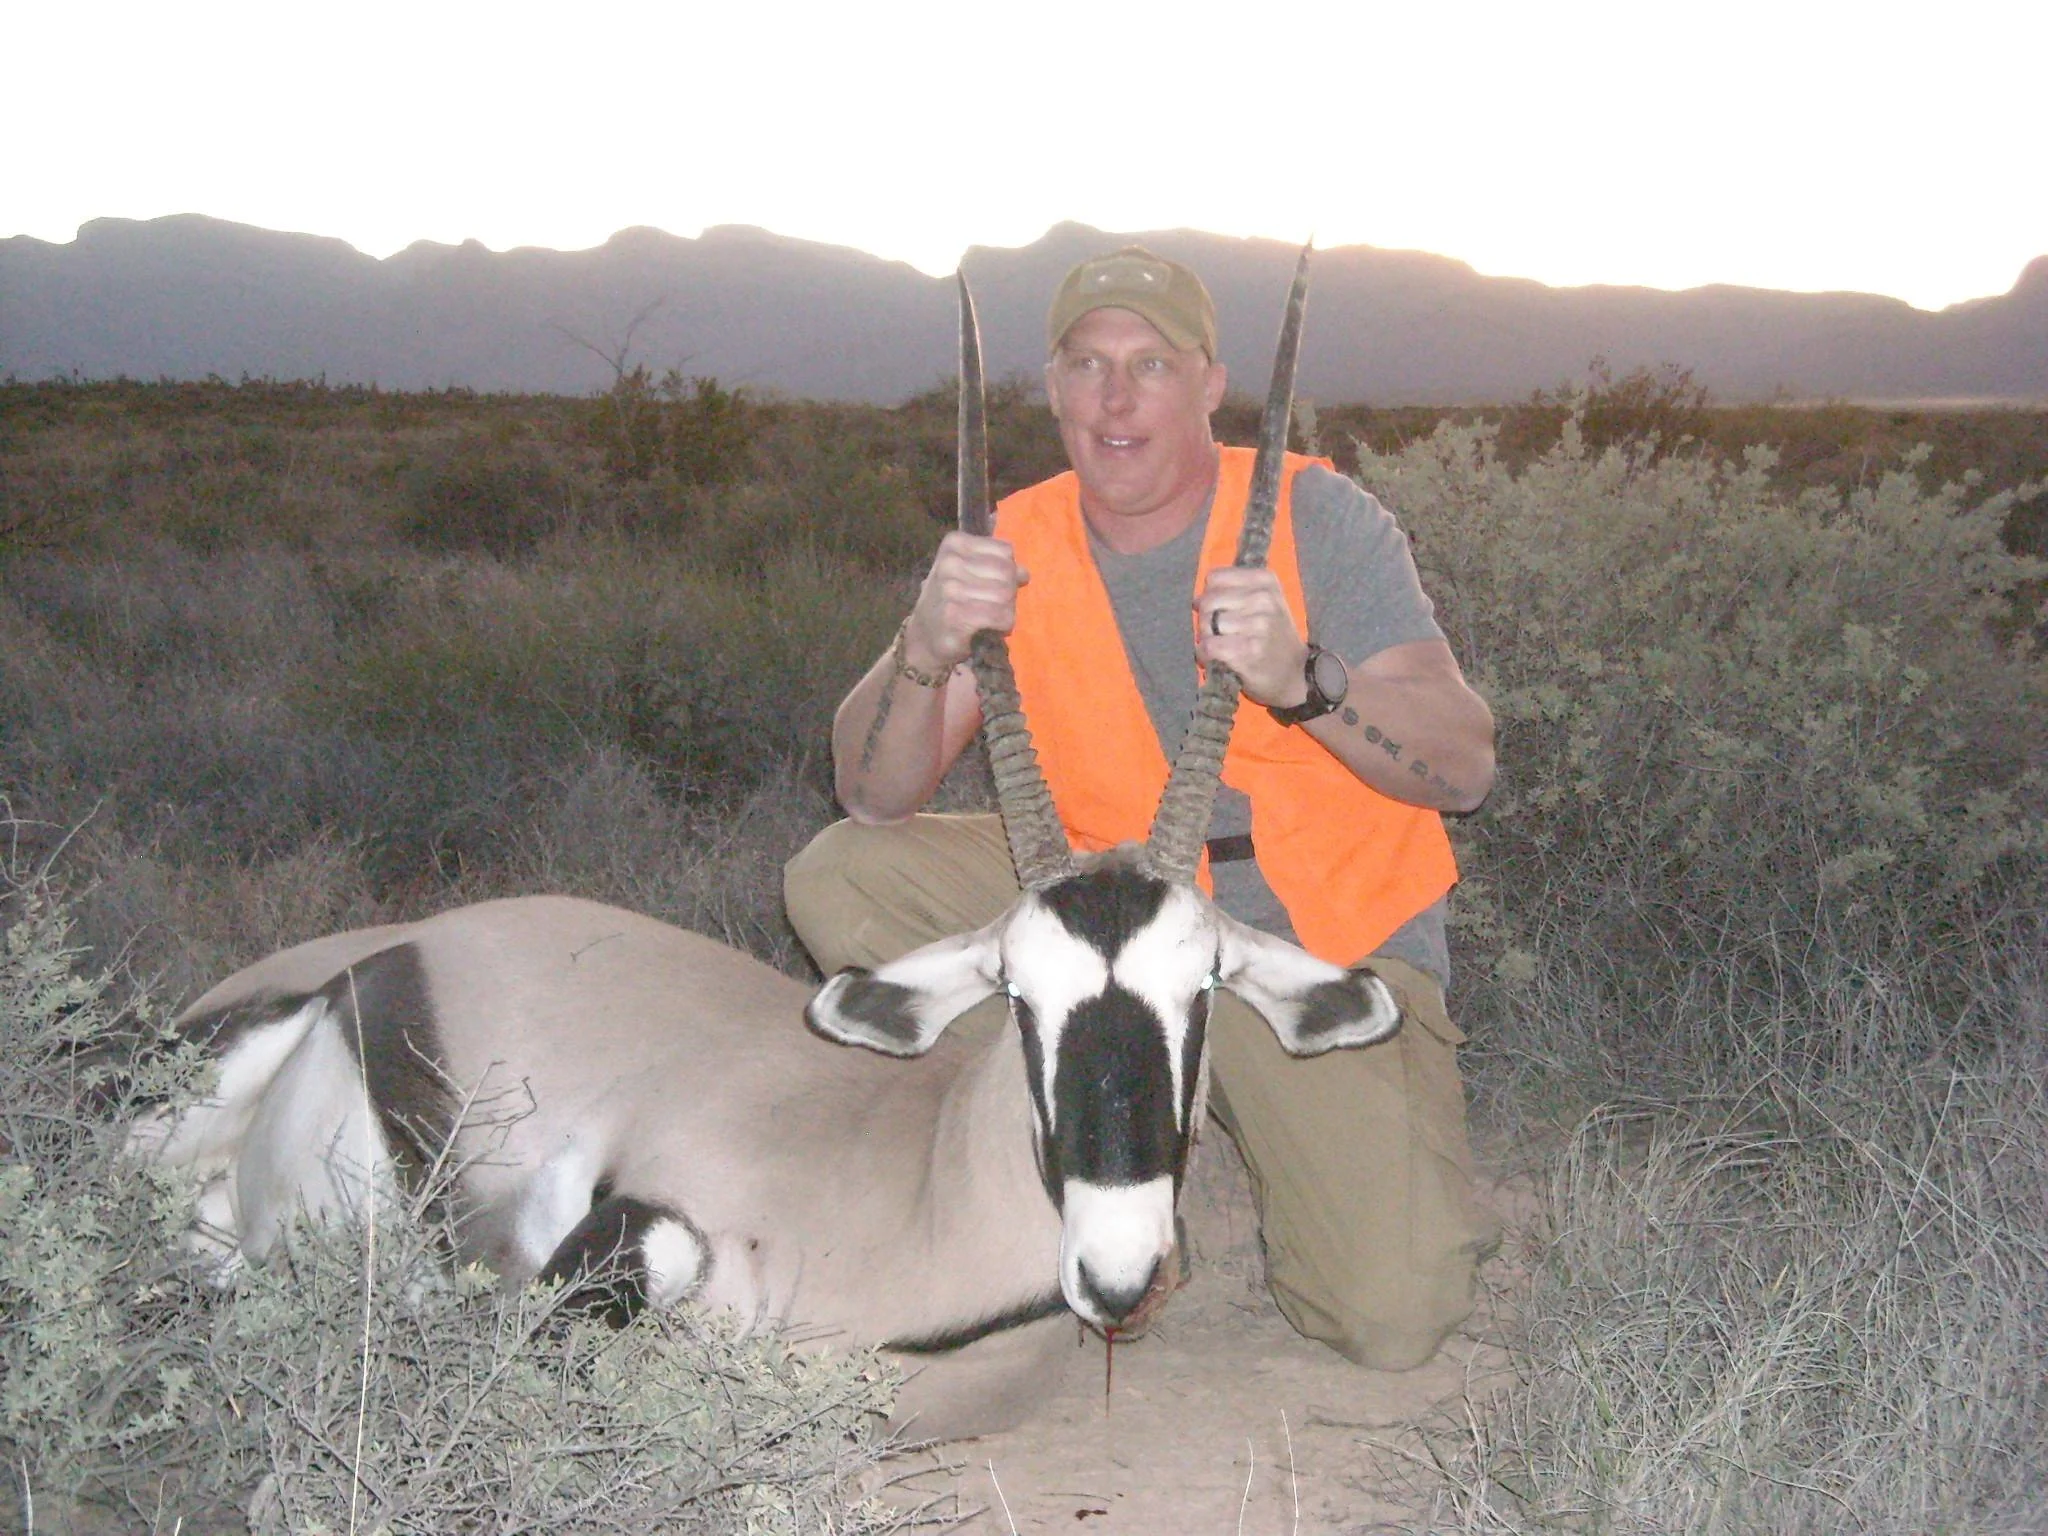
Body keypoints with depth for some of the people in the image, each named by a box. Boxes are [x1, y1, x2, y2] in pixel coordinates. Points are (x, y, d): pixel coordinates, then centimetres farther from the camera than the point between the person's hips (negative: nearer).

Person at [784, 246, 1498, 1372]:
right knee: (839, 877, -12)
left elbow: (1464, 767, -19)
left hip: (1329, 949, -3)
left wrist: (1303, 681, -37)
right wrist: (926, 649, -30)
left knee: (1392, 1321, -19)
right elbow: (873, 798, -10)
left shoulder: (1317, 518, -12)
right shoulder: (1015, 548, -4)